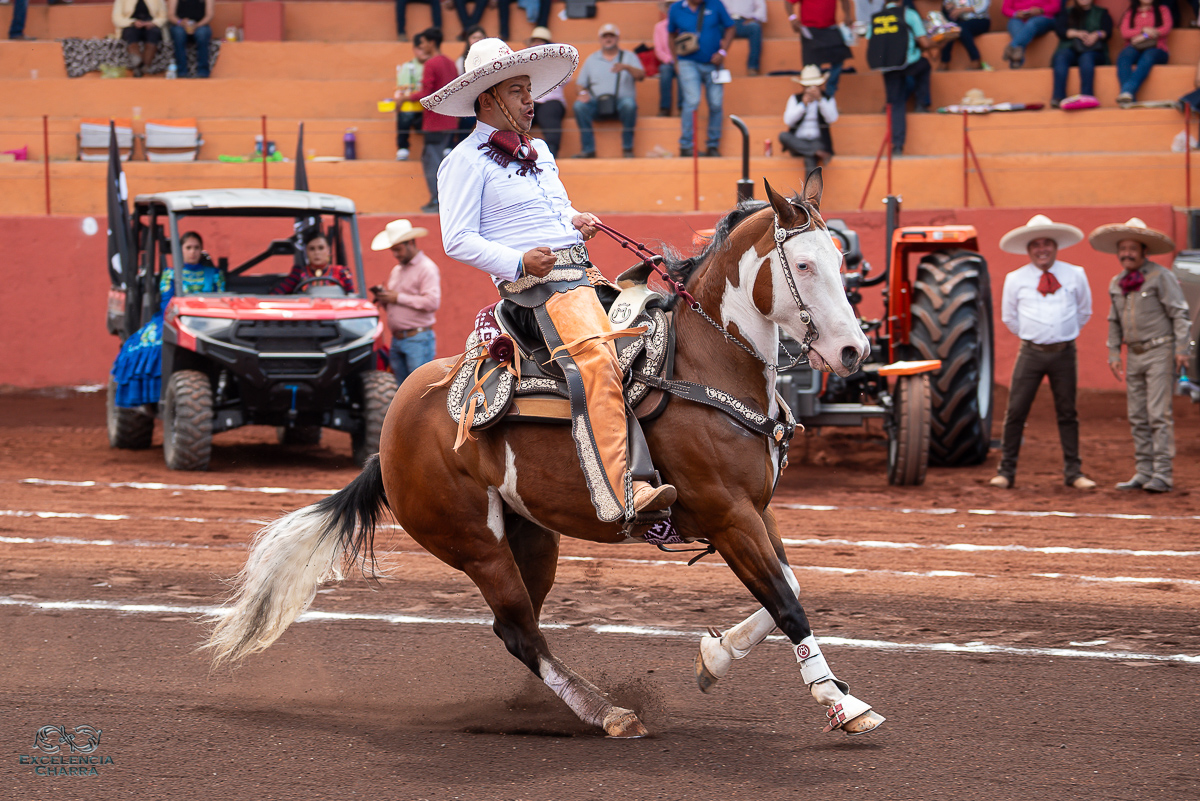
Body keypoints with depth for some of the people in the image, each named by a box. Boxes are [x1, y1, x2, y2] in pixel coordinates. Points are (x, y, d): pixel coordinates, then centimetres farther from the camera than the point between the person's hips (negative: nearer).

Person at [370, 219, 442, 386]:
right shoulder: (396, 271, 21)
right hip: (397, 340, 8)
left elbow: (432, 302, -19)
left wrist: (398, 298, -15)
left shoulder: (427, 268, -6)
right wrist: (384, 299, 2)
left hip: (418, 340, -8)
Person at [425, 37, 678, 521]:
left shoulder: (537, 150, 24)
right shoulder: (466, 161, 0)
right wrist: (519, 262, -22)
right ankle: (618, 493, -40)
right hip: (535, 281, -9)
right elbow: (457, 240, -8)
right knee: (595, 357, -30)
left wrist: (577, 222, 12)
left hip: (581, 269, 9)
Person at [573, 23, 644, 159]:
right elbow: (580, 83, 16)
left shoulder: (629, 57, 14)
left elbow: (640, 75, -3)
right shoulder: (592, 59, 20)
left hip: (621, 99, -2)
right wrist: (582, 92, -9)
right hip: (597, 102, 2)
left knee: (629, 104, -38)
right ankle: (588, 149, -27)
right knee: (579, 106, -29)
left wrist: (626, 67, -23)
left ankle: (627, 148, -25)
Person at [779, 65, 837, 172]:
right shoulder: (795, 99, 15)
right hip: (797, 142, 3)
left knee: (810, 158, -37)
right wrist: (803, 104, -11)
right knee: (783, 136, -31)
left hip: (818, 142, -3)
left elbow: (832, 119, -7)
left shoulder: (828, 100, 13)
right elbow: (788, 121, 0)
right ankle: (818, 153, -38)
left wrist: (820, 99, -15)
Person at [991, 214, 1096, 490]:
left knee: (1067, 413, 6)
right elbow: (1009, 317, 14)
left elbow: (1084, 312, 17)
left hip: (1064, 353, 1)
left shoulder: (1075, 275, 3)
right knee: (1016, 411, -4)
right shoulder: (1015, 279, 1)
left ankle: (1073, 472, 12)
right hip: (1031, 352, -1)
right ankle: (1006, 470, 3)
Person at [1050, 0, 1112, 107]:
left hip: (1094, 51, -1)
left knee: (1087, 58, -37)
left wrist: (1097, 35, -18)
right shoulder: (1066, 12, 27)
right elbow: (1060, 30, 7)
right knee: (1061, 58, -35)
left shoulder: (1101, 13, 25)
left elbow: (1108, 32, 6)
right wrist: (1077, 33, -12)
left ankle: (1086, 96, -53)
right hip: (1070, 49, 1)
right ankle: (1058, 97, -51)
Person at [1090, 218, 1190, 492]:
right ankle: (1144, 472, 11)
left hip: (1160, 352, -7)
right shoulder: (1116, 284, 12)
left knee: (1159, 415, -11)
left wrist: (1180, 349, -15)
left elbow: (1179, 314, -10)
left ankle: (1162, 474, -12)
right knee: (1138, 418, 6)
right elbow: (1115, 322, 20)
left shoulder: (1161, 277, -8)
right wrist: (1113, 353, 12)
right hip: (1134, 355, 7)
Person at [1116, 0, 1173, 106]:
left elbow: (1166, 29, 1)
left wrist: (1144, 36, -11)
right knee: (1124, 56, -36)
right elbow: (1124, 32, 4)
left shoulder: (1163, 10, 21)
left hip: (1156, 50, -1)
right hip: (1134, 49, 1)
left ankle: (1127, 91, -62)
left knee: (1147, 58, -39)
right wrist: (1144, 30, -10)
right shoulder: (1130, 13, 23)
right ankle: (1129, 97, -58)